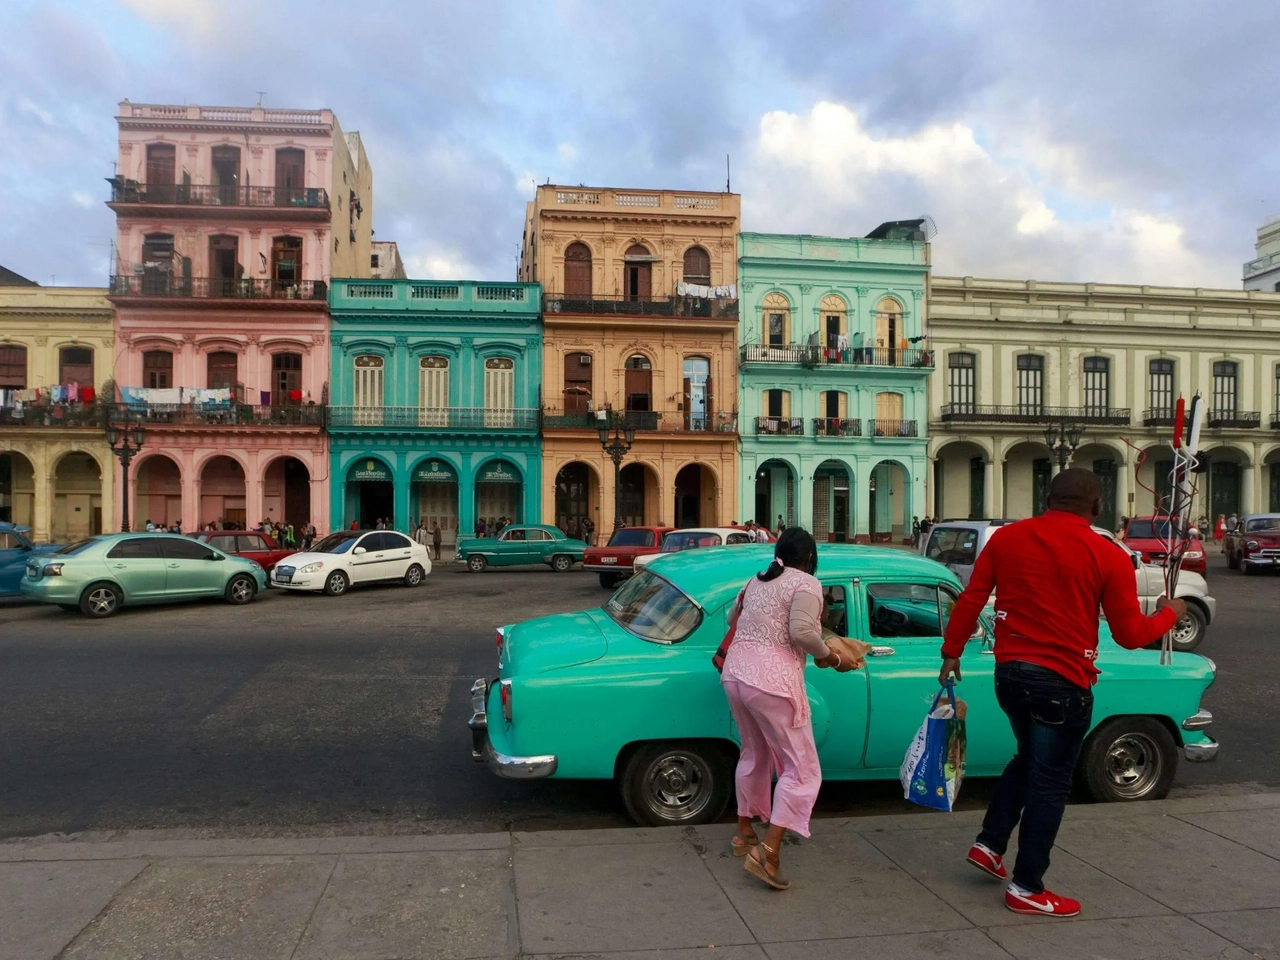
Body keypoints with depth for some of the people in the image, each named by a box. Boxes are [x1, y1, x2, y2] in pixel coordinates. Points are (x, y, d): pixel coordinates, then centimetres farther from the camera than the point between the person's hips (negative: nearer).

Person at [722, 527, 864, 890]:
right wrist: (833, 656, -4)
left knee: (754, 753, 26)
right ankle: (767, 853, -8)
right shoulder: (806, 584, -5)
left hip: (735, 673, 8)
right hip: (772, 682, -8)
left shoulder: (756, 581, 17)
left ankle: (744, 832, 35)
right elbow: (801, 632, -20)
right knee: (802, 769, 2)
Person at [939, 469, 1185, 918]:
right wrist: (1169, 613, 15)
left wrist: (951, 653, 11)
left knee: (1028, 759, 26)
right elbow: (1131, 635, -5)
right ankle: (1026, 888, 16)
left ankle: (989, 843, 26)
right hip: (1062, 682, -5)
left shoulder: (1006, 538, 0)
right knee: (1049, 781, 7)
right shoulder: (1109, 557, -9)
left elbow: (969, 602, 1)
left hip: (1009, 673, 5)